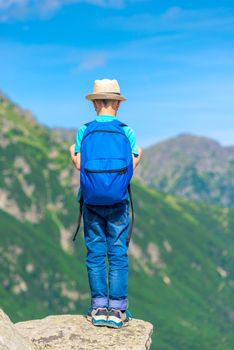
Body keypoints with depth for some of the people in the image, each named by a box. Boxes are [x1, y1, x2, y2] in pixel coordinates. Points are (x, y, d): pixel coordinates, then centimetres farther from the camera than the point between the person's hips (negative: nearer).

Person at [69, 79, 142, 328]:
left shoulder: (84, 130, 0)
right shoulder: (126, 131, -1)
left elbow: (80, 165, -7)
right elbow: (131, 166, -6)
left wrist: (72, 153, 15)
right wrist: (139, 156, 16)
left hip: (91, 199, 1)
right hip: (118, 200, 0)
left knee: (95, 253, 5)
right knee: (118, 254, 3)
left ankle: (98, 309, 7)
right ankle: (117, 310, 4)